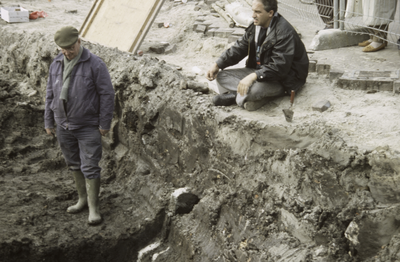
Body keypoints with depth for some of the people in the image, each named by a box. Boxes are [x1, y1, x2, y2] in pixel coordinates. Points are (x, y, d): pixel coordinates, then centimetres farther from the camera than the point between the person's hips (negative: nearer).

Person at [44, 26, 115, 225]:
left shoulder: (95, 64, -13)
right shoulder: (56, 64, 4)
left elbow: (107, 94, -11)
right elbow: (50, 94, 11)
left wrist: (105, 123, -12)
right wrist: (48, 122, 11)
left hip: (88, 126, -5)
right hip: (64, 126, 6)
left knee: (90, 167, -4)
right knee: (74, 164, 16)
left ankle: (94, 208, 7)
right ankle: (83, 199, 32)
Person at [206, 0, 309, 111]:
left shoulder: (284, 32, -22)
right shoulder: (256, 26, 4)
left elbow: (279, 67, -29)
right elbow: (239, 49, 10)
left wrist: (254, 76, -39)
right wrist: (217, 65, -3)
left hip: (283, 80, -8)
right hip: (260, 71, 8)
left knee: (252, 91, -37)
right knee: (221, 75, -4)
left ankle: (235, 96, -6)